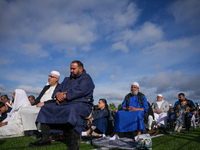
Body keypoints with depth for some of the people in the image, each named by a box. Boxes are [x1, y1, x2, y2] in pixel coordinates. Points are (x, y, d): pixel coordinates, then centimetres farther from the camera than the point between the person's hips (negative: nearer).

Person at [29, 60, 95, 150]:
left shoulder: (86, 78, 1)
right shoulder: (67, 79, 27)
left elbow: (80, 91, -16)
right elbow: (58, 89, 20)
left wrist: (64, 96, -16)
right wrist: (57, 94, -5)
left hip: (81, 104, -8)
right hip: (64, 104, 8)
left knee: (73, 110, -40)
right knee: (45, 109, 1)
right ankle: (45, 139, -1)